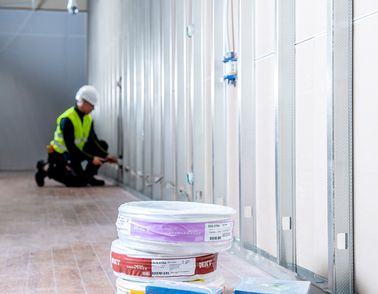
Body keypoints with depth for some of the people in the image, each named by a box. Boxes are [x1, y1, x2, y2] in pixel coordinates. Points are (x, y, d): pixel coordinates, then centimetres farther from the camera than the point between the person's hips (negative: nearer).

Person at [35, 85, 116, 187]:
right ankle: (47, 169, -3)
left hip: (76, 151, 8)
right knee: (79, 182, -18)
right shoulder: (67, 119, -26)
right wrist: (91, 159, -30)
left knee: (102, 145, -4)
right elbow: (70, 147, -28)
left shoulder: (88, 118, 0)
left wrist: (106, 155, -16)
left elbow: (93, 140, -1)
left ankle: (88, 176, 2)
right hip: (61, 154, -8)